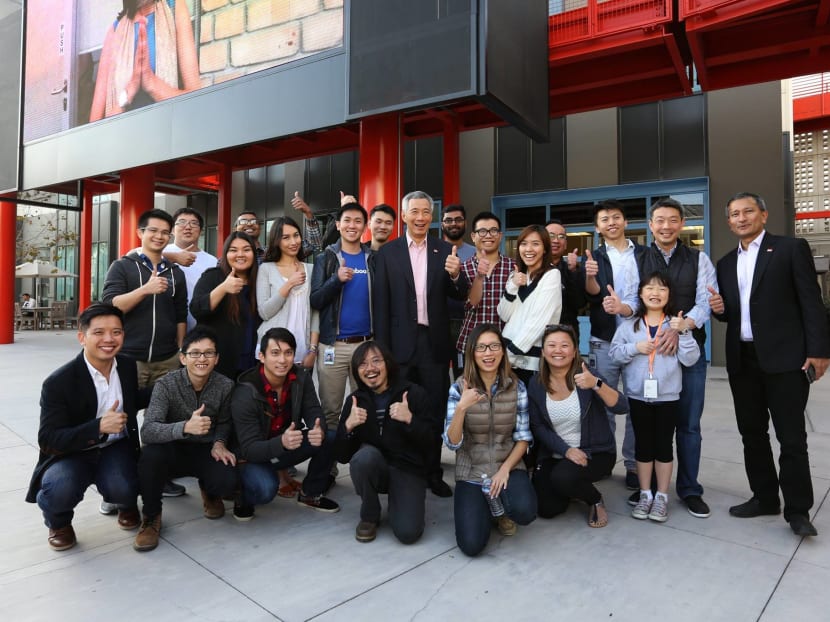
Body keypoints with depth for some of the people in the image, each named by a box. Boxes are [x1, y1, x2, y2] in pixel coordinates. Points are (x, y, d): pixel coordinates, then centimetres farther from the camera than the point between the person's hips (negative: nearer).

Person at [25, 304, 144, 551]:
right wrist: (99, 427, -34)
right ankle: (58, 522, 7)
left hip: (116, 447, 2)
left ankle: (127, 504, 15)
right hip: (71, 454, -2)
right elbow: (48, 440, -20)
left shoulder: (128, 366, -4)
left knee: (123, 490, -27)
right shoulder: (58, 382, -18)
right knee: (59, 490, -32)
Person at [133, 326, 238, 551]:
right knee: (151, 454, -36)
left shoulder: (225, 386, -10)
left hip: (206, 451, 1)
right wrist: (185, 427, -46)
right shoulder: (166, 385, -17)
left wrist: (219, 443, -13)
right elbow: (147, 431, -30)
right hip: (173, 451, -1)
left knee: (227, 482, -28)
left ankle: (208, 491, 14)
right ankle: (151, 516, -7)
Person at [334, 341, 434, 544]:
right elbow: (342, 457, -3)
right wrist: (348, 426, -21)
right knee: (365, 455, -33)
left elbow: (429, 444, -9)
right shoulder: (355, 400, 0)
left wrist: (410, 419, -26)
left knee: (408, 532, -23)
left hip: (408, 470, -2)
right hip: (373, 468, 2)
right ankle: (370, 516, -5)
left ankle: (396, 500, 13)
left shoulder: (415, 394, -7)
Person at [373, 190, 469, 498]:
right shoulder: (387, 252, 0)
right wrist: (382, 347, -6)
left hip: (434, 342, 1)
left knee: (435, 410, 11)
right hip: (401, 342, -1)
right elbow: (380, 303, -2)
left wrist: (456, 275, -20)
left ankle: (433, 472, 26)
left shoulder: (445, 250, 4)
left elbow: (460, 296, 2)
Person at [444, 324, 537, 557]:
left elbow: (523, 437, 0)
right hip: (471, 473, -1)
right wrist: (461, 408, -29)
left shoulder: (517, 387, -4)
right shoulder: (459, 389, -7)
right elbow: (452, 443, -13)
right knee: (472, 545, -16)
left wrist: (505, 469, -16)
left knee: (524, 512, -30)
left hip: (508, 466, 1)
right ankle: (485, 506, 19)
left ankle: (499, 507, 9)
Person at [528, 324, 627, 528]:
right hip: (555, 454, 4)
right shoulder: (536, 384, -6)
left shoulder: (585, 376, -15)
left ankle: (595, 500, 3)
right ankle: (572, 488, 29)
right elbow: (537, 427, -4)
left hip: (596, 451, -4)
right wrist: (566, 450, -17)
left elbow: (622, 407, -26)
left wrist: (596, 384, -43)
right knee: (547, 509, -5)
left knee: (563, 477, -31)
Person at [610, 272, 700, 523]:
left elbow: (690, 359, -6)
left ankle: (662, 496, 22)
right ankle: (645, 494, 24)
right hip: (638, 395, 1)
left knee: (664, 445, 8)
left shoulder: (676, 323, -2)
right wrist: (635, 347, -16)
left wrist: (683, 332, -17)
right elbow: (614, 353, -1)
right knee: (643, 444, 11)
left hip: (668, 396, -1)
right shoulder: (629, 324, 0)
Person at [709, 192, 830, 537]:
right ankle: (764, 497, 26)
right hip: (742, 359, 6)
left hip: (785, 357, -5)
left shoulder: (791, 248, -1)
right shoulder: (726, 263, 14)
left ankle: (797, 509, 13)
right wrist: (719, 308, -5)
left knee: (791, 436, 1)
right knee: (752, 432, 12)